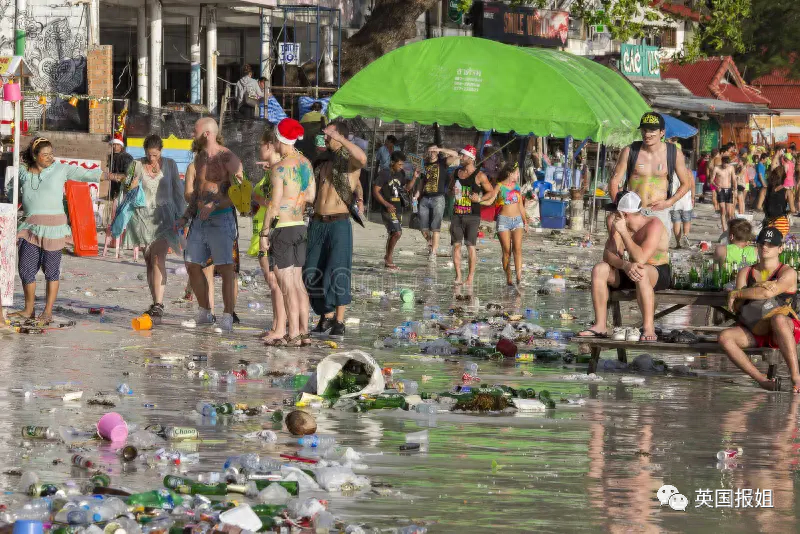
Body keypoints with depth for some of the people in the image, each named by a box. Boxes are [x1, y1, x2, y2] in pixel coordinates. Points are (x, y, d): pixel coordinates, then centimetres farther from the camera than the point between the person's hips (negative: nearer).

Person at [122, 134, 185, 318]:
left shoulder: (170, 165, 3)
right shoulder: (138, 165, 6)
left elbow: (178, 191, 9)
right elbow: (127, 189, 13)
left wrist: (181, 216, 6)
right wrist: (131, 186, -10)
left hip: (163, 216, -3)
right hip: (143, 216, 3)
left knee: (158, 260, -16)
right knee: (149, 262, 6)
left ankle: (159, 304, -23)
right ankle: (156, 303, 14)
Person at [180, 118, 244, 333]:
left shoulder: (227, 158, -11)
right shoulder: (200, 158, 15)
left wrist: (215, 205, -24)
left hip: (220, 218, -9)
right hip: (200, 219, 9)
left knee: (225, 268, -9)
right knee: (193, 265, 9)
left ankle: (227, 319, -10)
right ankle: (204, 313, 20)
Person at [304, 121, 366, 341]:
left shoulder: (349, 160, -5)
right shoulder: (324, 160, 15)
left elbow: (362, 158, -31)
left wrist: (340, 139, -26)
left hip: (339, 223, -7)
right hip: (317, 223, 7)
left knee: (337, 273, -9)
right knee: (313, 274, 5)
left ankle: (339, 322, -3)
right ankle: (326, 317, 16)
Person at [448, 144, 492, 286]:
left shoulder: (479, 176, -4)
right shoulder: (457, 173, 11)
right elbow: (449, 188, 25)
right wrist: (453, 192, 2)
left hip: (472, 215, -5)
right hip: (457, 214, 5)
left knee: (471, 246, -6)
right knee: (456, 245, -1)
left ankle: (470, 278, -1)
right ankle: (458, 276, 3)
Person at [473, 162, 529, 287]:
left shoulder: (517, 186, 13)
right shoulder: (500, 186, -1)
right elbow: (490, 201, -14)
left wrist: (525, 221, 22)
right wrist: (478, 199, -33)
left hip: (517, 220, 3)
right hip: (504, 220, -3)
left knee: (517, 248, -13)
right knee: (506, 251, -3)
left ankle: (519, 277, -22)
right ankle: (508, 279, 4)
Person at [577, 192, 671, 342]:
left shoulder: (654, 225, -21)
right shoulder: (617, 225, -1)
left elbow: (641, 259, -33)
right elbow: (608, 255, -12)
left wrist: (624, 232, -30)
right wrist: (625, 265, -33)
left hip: (659, 274, -6)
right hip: (629, 273, 6)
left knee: (641, 273, -40)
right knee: (599, 270, -16)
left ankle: (649, 328, -41)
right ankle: (600, 326, -18)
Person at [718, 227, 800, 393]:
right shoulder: (746, 273, 15)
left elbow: (768, 293, -19)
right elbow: (736, 306, 4)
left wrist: (736, 293, -8)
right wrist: (757, 288, -14)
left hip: (787, 330, -4)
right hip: (756, 332, 4)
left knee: (778, 318, -41)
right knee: (725, 337, -24)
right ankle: (762, 380, -32)